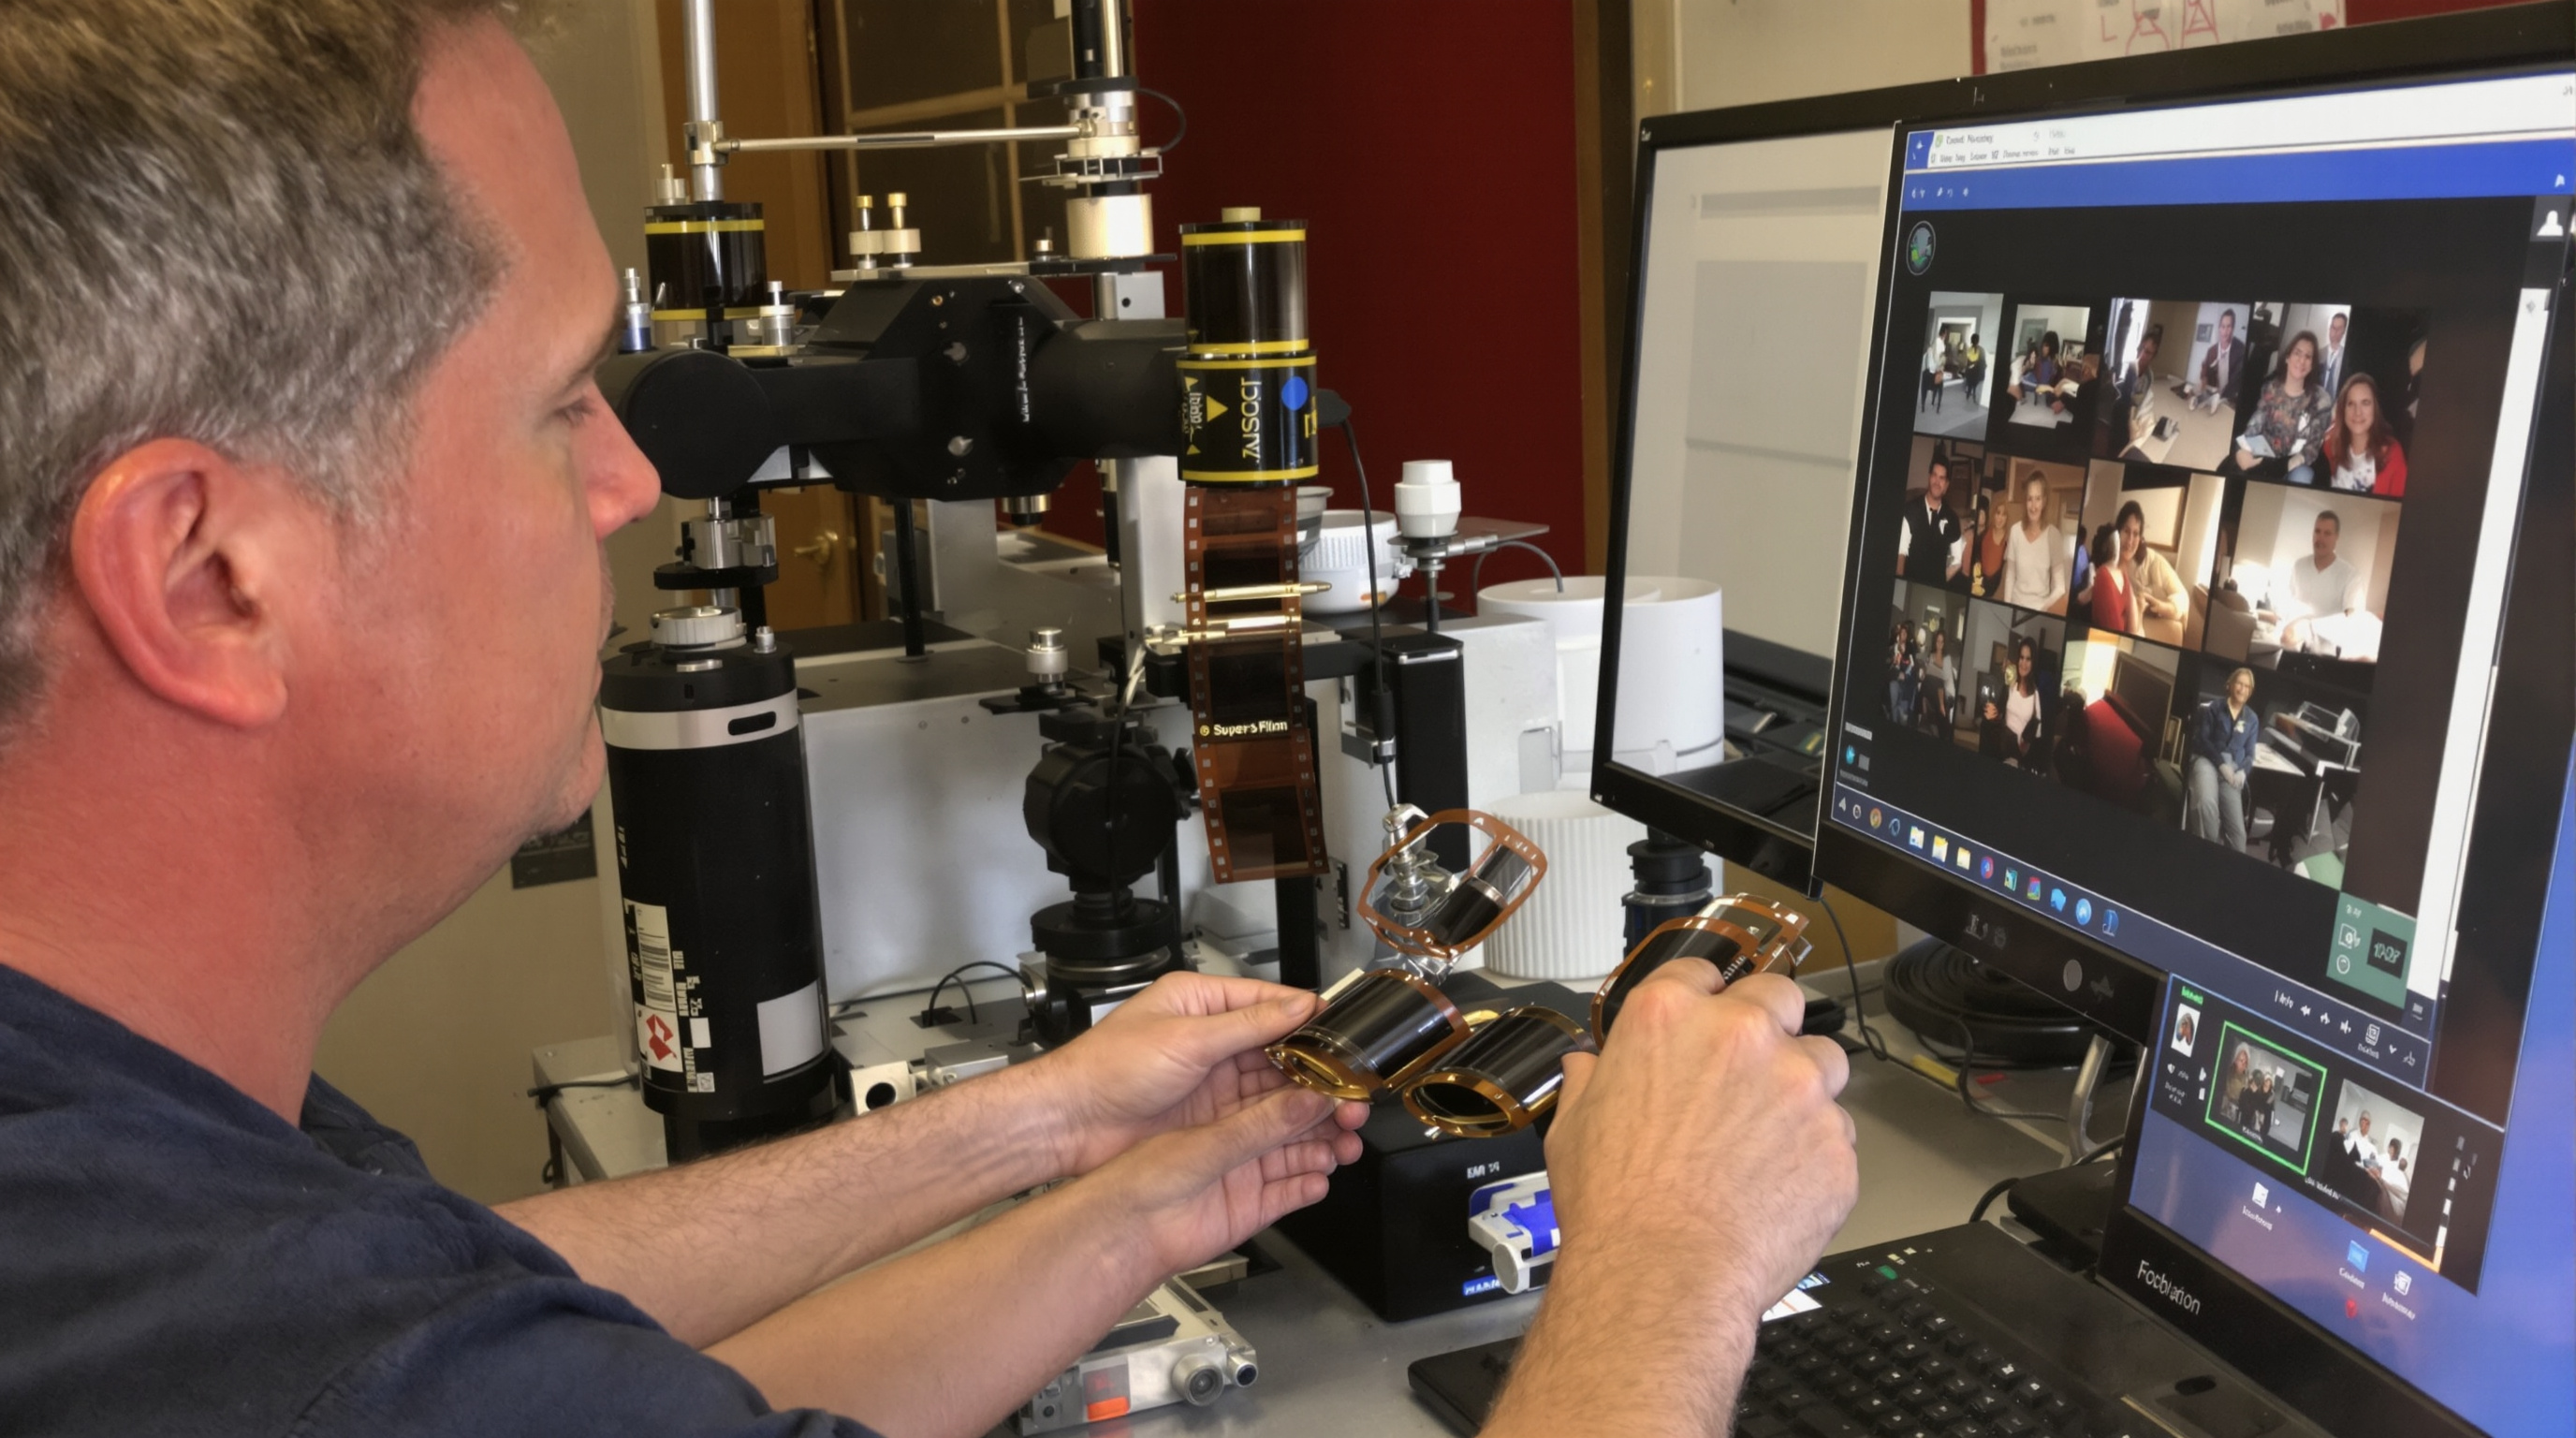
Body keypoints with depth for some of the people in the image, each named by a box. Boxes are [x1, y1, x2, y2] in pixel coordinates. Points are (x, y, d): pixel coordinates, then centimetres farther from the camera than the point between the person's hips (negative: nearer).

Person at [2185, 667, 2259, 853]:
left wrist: (2242, 771, -7)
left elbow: (2249, 753, 16)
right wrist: (2221, 764, -14)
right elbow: (2201, 739, -2)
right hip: (2207, 759, -4)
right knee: (2206, 803, -36)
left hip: (2233, 766, 4)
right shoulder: (2213, 707, 6)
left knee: (2236, 825, -16)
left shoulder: (2252, 719, 17)